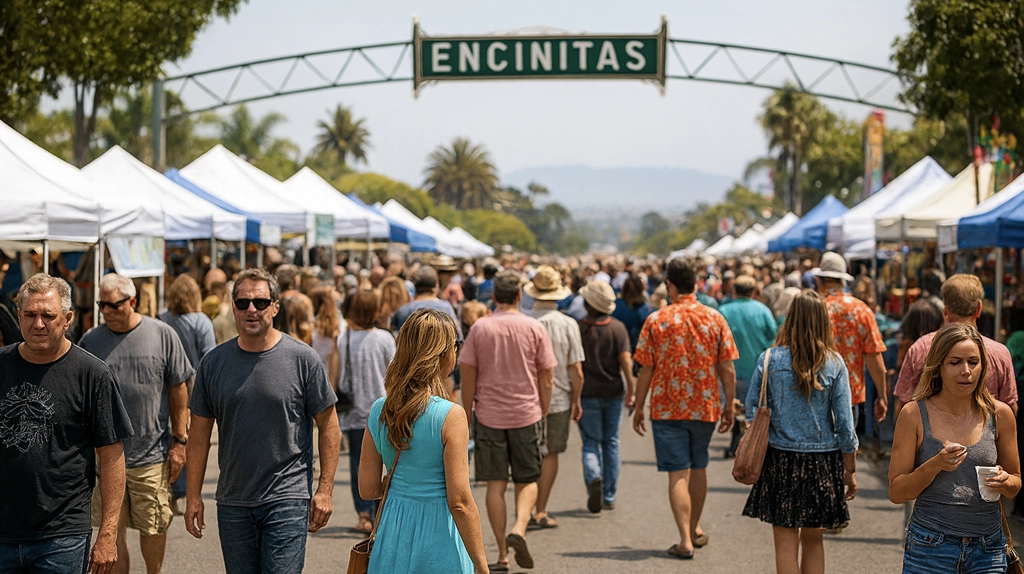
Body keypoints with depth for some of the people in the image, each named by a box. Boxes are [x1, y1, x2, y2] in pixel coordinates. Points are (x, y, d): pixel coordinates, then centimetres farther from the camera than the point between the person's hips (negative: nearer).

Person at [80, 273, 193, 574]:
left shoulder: (162, 335, -2)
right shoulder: (90, 342, 1)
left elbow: (178, 391, 3)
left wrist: (179, 441, 1)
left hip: (152, 456, -1)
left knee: (153, 528, 9)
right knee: (113, 532, 3)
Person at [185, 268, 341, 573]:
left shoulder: (302, 359, -4)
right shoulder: (213, 363, 4)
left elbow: (329, 427, -1)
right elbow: (200, 435, 8)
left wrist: (325, 489, -6)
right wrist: (193, 495, 5)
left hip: (287, 501, -4)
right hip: (232, 502, 4)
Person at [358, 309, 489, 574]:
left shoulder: (379, 410, 0)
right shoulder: (451, 416, -16)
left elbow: (367, 489, 4)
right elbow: (460, 502, -17)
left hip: (392, 539, 5)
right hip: (437, 540, -5)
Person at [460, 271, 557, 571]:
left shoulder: (480, 327, -2)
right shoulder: (535, 328, -2)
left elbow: (468, 375, 0)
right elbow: (547, 377, -1)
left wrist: (468, 413, 8)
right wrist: (543, 412, 10)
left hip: (488, 414, 0)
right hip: (527, 414, 0)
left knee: (495, 484, 5)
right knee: (527, 481, 12)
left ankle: (502, 553, 5)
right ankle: (519, 528, -13)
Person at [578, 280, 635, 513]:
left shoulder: (579, 328, -8)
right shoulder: (617, 327, -4)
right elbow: (625, 360, -10)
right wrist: (630, 391, -4)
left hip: (588, 393, -2)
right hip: (613, 392, 2)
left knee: (591, 442, 7)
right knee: (611, 443, 12)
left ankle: (594, 477, -22)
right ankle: (609, 497, 15)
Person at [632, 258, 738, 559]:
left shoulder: (656, 320, -8)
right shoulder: (715, 319, -3)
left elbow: (646, 370, -5)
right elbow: (727, 369, -2)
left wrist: (639, 407, 5)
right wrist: (729, 406, 8)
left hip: (667, 408, -3)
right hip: (705, 407, 3)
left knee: (678, 473, 0)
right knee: (698, 467, 20)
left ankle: (685, 539, -7)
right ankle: (695, 528, 36)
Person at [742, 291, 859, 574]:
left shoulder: (769, 359, -7)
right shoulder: (834, 363, -5)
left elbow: (751, 411, -3)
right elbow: (844, 423, -4)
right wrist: (850, 470, 5)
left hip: (780, 458, -1)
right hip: (823, 461, 1)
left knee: (786, 543, 4)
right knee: (813, 540, 16)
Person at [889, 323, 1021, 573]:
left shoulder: (999, 414, 1)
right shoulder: (914, 414, -5)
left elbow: (1015, 484, 12)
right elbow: (896, 493, -4)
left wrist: (1005, 481, -11)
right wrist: (935, 465, -19)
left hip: (988, 550, 2)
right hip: (929, 548, -2)